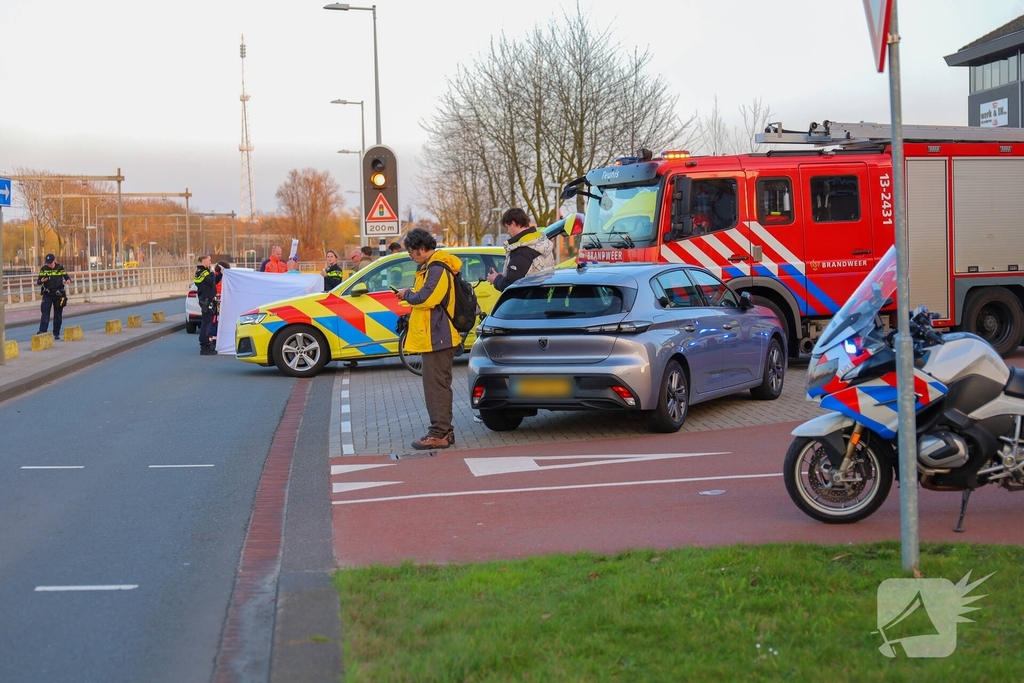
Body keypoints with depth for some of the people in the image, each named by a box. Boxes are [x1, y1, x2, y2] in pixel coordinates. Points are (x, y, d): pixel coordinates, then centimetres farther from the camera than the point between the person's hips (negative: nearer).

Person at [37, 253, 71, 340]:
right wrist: (41, 281, -24)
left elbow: (67, 276, 6)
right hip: (47, 294, 0)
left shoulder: (60, 268, -1)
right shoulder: (43, 269, -1)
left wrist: (68, 280, -19)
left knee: (58, 315, 7)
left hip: (59, 294, 1)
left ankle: (56, 333, 16)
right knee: (45, 313, -11)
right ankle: (42, 331, -16)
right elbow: (38, 282, 0)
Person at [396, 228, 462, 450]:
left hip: (437, 338, -11)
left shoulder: (437, 269, -17)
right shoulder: (430, 267, 17)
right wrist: (411, 294, 6)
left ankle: (439, 434, -6)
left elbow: (426, 298, -25)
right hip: (434, 336, 11)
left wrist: (407, 294, -8)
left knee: (436, 385, -8)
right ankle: (444, 431, 21)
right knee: (438, 385, 15)